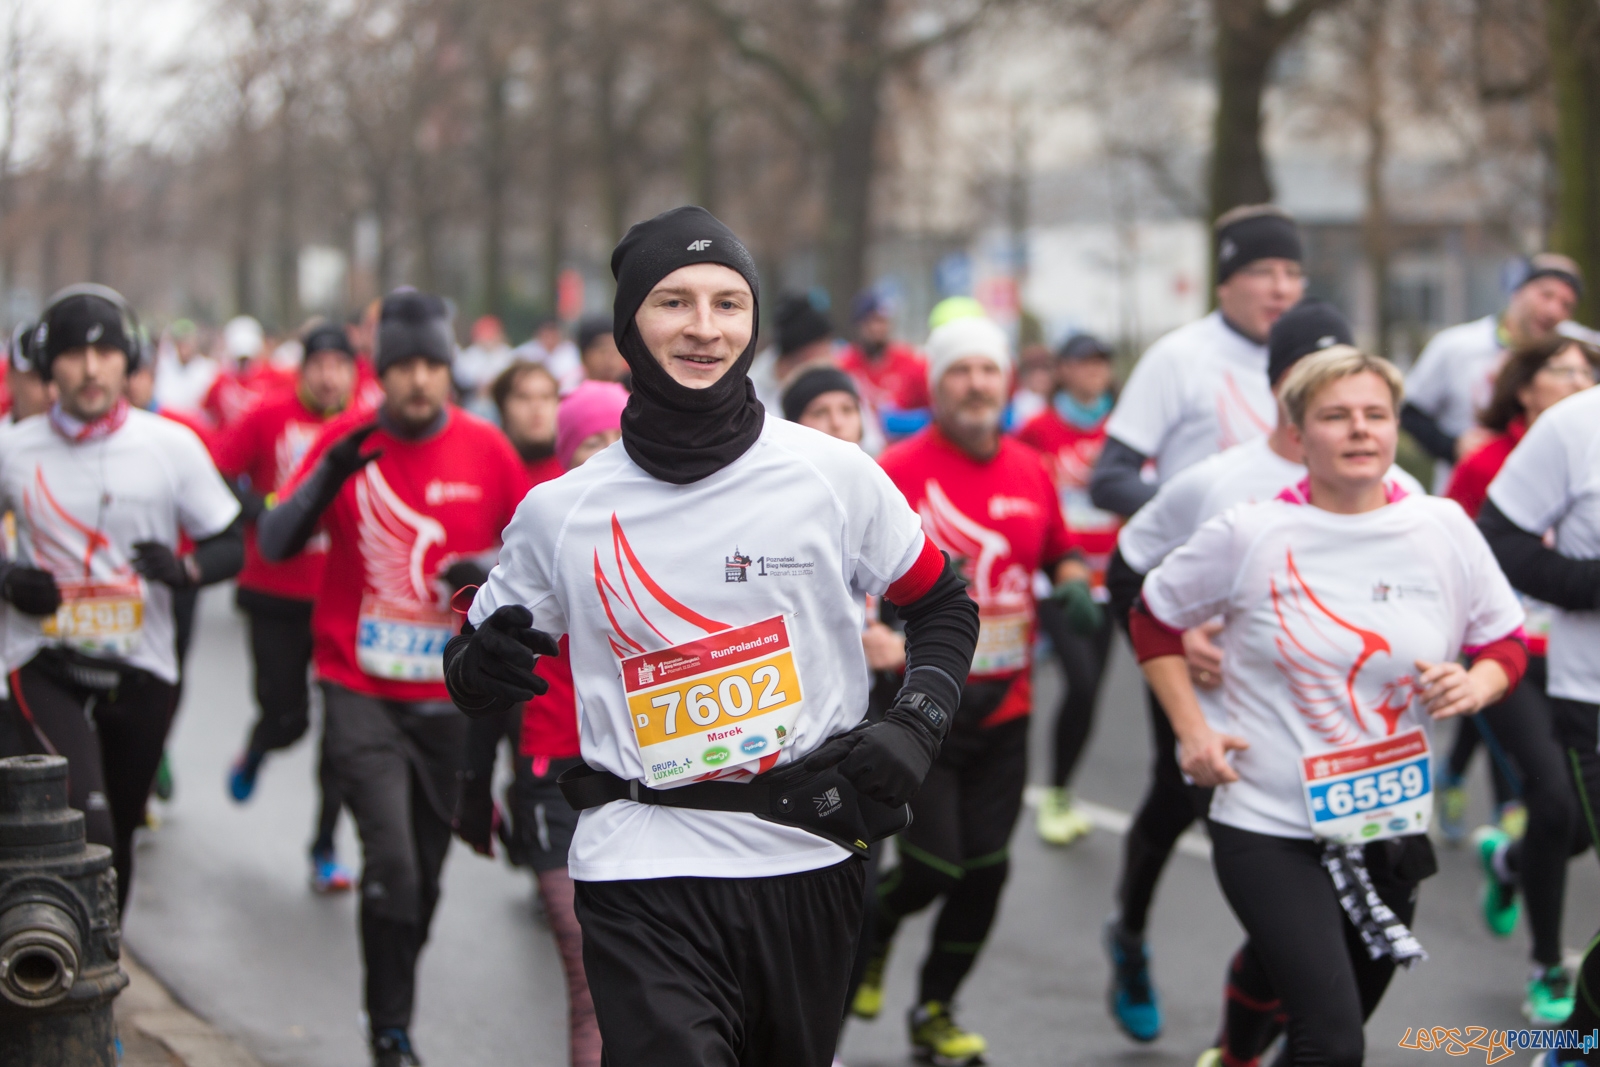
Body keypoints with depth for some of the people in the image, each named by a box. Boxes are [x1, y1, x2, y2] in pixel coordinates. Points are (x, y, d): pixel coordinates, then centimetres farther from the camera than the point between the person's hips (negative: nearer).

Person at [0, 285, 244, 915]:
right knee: (84, 824, -22)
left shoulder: (172, 447, 0)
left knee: (117, 835, 14)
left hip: (141, 668, 2)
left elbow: (230, 548, 3)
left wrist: (184, 569, -18)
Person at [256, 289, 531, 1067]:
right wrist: (330, 474, -24)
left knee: (426, 870, 12)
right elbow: (275, 544, -9)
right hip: (360, 691, -2)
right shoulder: (346, 440, -4)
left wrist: (492, 570, -13)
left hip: (450, 697, 2)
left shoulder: (486, 449, -1)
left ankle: (395, 998, 35)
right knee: (391, 861, -16)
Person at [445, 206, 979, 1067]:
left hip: (807, 856, 2)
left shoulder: (834, 475, 0)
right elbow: (477, 680, 9)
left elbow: (943, 609, 12)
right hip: (643, 867, -2)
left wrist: (914, 728, -4)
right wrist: (480, 664, -14)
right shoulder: (559, 513, -1)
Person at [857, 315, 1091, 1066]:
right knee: (931, 865, -8)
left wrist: (1073, 585, 2)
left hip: (1004, 706, 5)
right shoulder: (900, 470, -11)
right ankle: (872, 931, 28)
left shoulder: (1031, 471, 7)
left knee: (985, 869, 6)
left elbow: (1059, 551, 23)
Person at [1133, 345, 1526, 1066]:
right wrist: (1191, 729, -3)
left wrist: (1476, 687, -11)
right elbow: (1154, 620, 6)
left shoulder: (1444, 530, -2)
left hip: (1393, 830, 4)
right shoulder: (1249, 535, -8)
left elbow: (1506, 641, 10)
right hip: (1271, 833, -4)